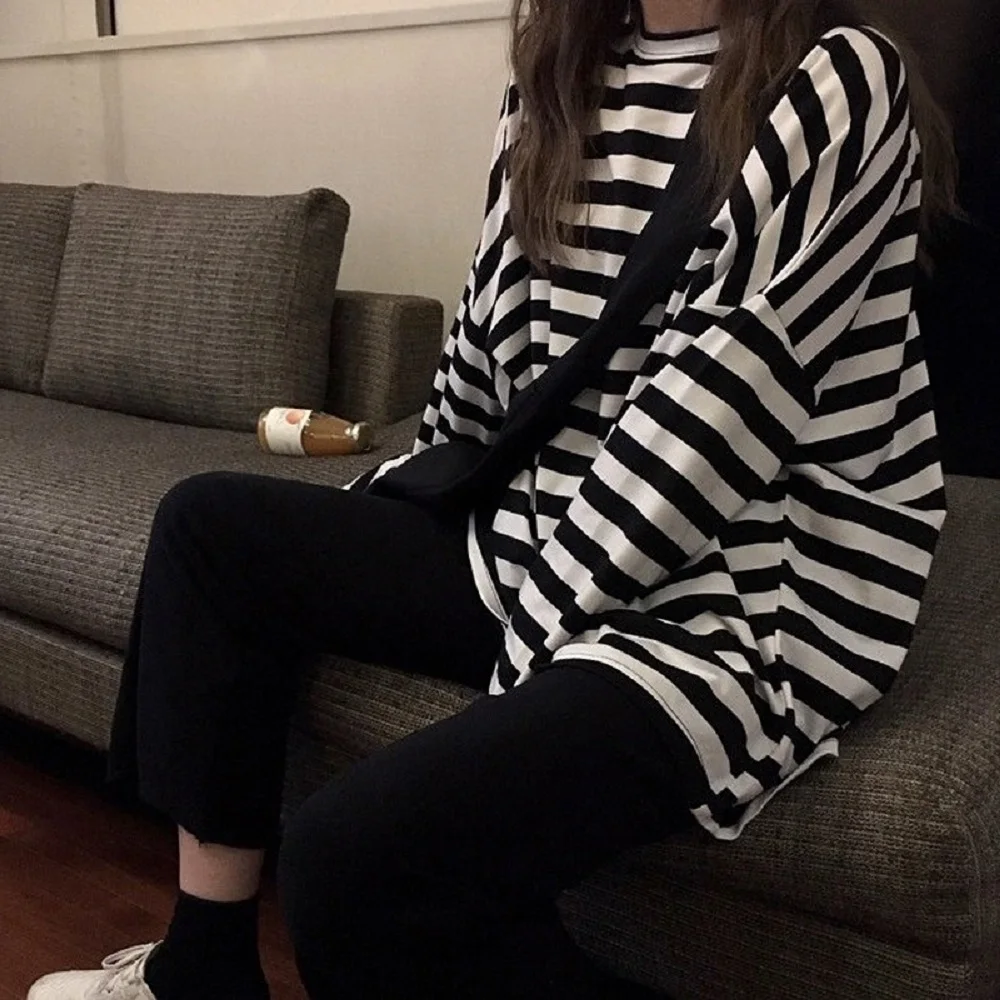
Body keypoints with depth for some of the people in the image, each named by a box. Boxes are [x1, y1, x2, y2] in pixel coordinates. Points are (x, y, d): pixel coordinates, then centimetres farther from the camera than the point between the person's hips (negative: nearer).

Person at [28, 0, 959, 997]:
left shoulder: (839, 85, -11)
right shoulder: (555, 82, 11)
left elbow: (721, 412, -18)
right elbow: (485, 355, 16)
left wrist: (541, 623, -14)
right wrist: (358, 520, 17)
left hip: (745, 603, -8)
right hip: (543, 541, 9)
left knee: (349, 857, -27)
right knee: (211, 525, 6)